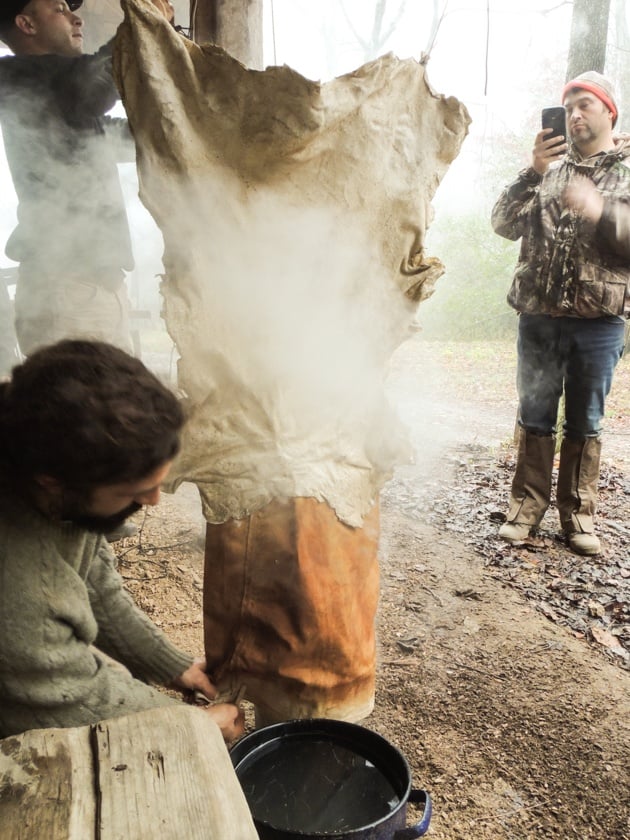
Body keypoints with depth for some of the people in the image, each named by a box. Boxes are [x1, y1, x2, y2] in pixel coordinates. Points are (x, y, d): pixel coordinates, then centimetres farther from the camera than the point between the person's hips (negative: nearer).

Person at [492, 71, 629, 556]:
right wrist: (534, 174, -11)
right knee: (535, 418, 7)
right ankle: (528, 507, 18)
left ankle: (579, 514, 19)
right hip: (539, 318, 2)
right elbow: (504, 225, 0)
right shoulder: (549, 165, 12)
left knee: (585, 424, 7)